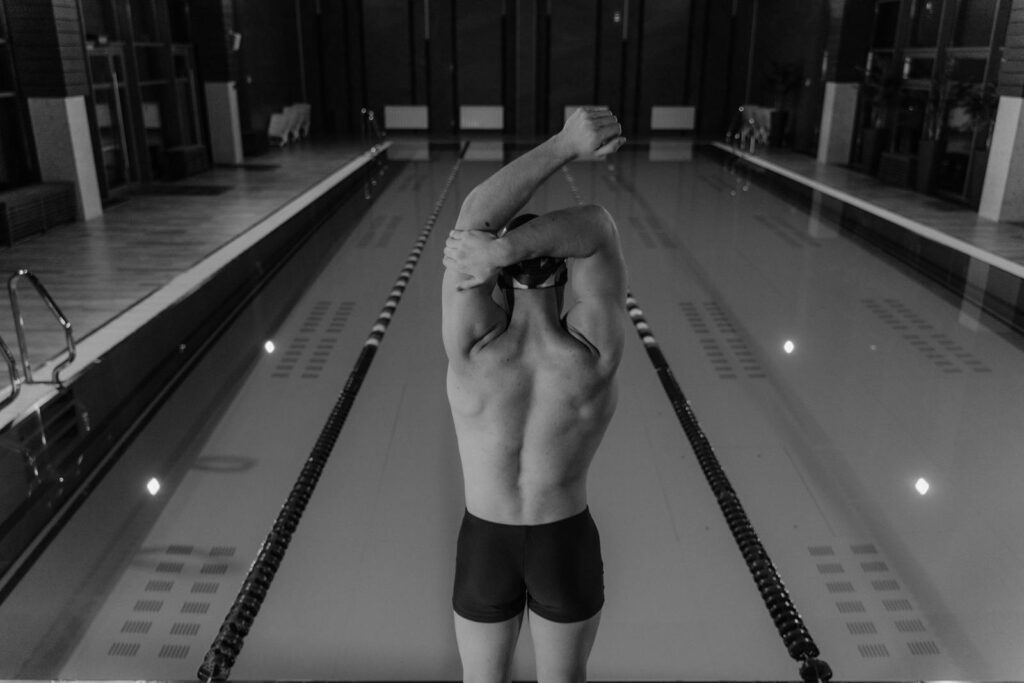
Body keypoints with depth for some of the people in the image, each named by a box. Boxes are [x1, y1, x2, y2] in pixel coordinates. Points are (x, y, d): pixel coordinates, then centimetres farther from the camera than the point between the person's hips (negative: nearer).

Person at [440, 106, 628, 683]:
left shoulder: (475, 346, -23)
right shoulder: (594, 353, -23)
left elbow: (475, 217, -27)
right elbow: (595, 226, -23)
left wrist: (567, 144, -27)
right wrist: (499, 246, -35)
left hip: (484, 545, 1)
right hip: (569, 545, 0)